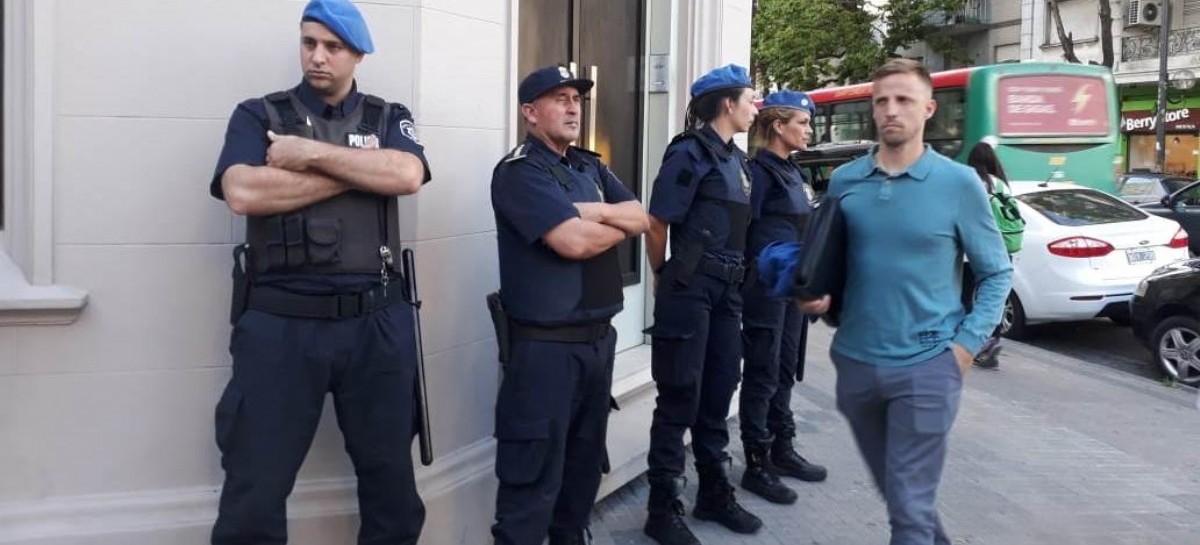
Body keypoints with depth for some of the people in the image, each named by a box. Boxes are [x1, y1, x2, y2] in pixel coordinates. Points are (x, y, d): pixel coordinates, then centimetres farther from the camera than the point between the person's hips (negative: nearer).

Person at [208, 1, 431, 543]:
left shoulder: (389, 118, 11)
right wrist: (357, 173, -9)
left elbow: (407, 175, -10)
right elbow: (242, 192, -13)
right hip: (281, 324, -1)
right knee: (254, 493, 5)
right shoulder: (259, 115, 6)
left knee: (391, 482, 14)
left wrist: (312, 153, -12)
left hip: (376, 323, 2)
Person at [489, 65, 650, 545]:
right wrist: (619, 225, -3)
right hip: (547, 344, -8)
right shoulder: (519, 171, -12)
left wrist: (595, 212, -13)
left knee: (586, 458, 20)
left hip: (599, 336, 9)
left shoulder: (590, 167, 14)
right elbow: (574, 242, -23)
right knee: (535, 473, -3)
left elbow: (641, 219, 6)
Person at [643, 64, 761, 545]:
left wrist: (734, 276, 14)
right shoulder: (690, 153, -10)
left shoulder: (737, 159, 15)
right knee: (680, 399, -2)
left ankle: (714, 494, 29)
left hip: (727, 290, 8)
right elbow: (656, 225, -12)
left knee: (718, 394, 15)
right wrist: (667, 280, 1)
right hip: (690, 288, -8)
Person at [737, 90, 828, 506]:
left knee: (785, 371, 15)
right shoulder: (758, 170, -11)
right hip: (765, 286, -9)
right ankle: (757, 465, 6)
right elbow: (745, 230, -16)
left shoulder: (791, 171, 16)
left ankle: (782, 451, 27)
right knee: (762, 376, -2)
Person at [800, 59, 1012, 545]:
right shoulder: (844, 181, 2)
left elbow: (997, 273, 0)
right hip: (855, 362, 4)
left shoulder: (958, 183, -6)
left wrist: (966, 343, -9)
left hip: (926, 367, -4)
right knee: (899, 491, 21)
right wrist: (819, 295, -7)